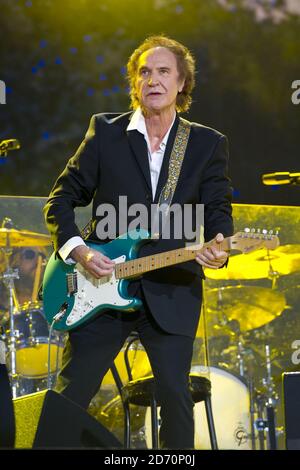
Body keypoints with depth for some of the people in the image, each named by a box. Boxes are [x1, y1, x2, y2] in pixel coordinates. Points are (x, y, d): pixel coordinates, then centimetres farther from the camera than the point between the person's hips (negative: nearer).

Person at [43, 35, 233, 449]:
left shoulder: (209, 144, 6)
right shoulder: (105, 131, 3)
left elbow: (219, 209, 2)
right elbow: (62, 198, 6)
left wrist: (218, 243, -21)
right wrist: (76, 249, -9)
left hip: (172, 292, 0)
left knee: (175, 396, -1)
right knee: (71, 395, 0)